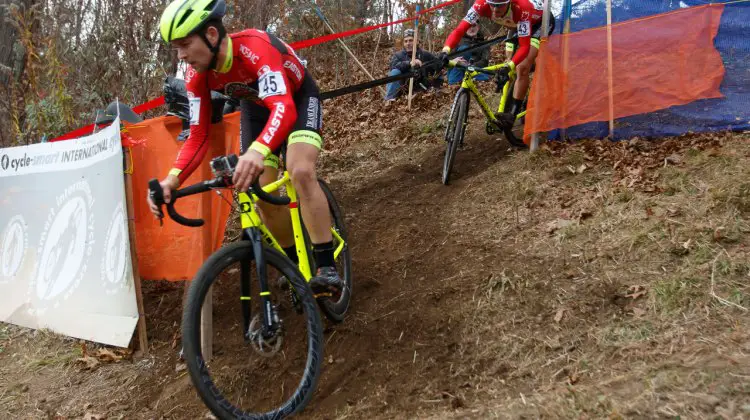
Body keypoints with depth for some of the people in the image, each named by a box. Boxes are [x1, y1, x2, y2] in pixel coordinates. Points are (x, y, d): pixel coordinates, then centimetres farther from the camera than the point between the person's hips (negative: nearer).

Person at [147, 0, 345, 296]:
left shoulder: (256, 46, -40)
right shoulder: (196, 75, -21)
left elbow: (284, 108, -53)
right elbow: (198, 135, -19)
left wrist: (257, 151, -72)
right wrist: (172, 179, -37)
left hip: (298, 98, -5)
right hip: (255, 106, 6)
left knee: (301, 172, -31)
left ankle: (327, 268, -24)